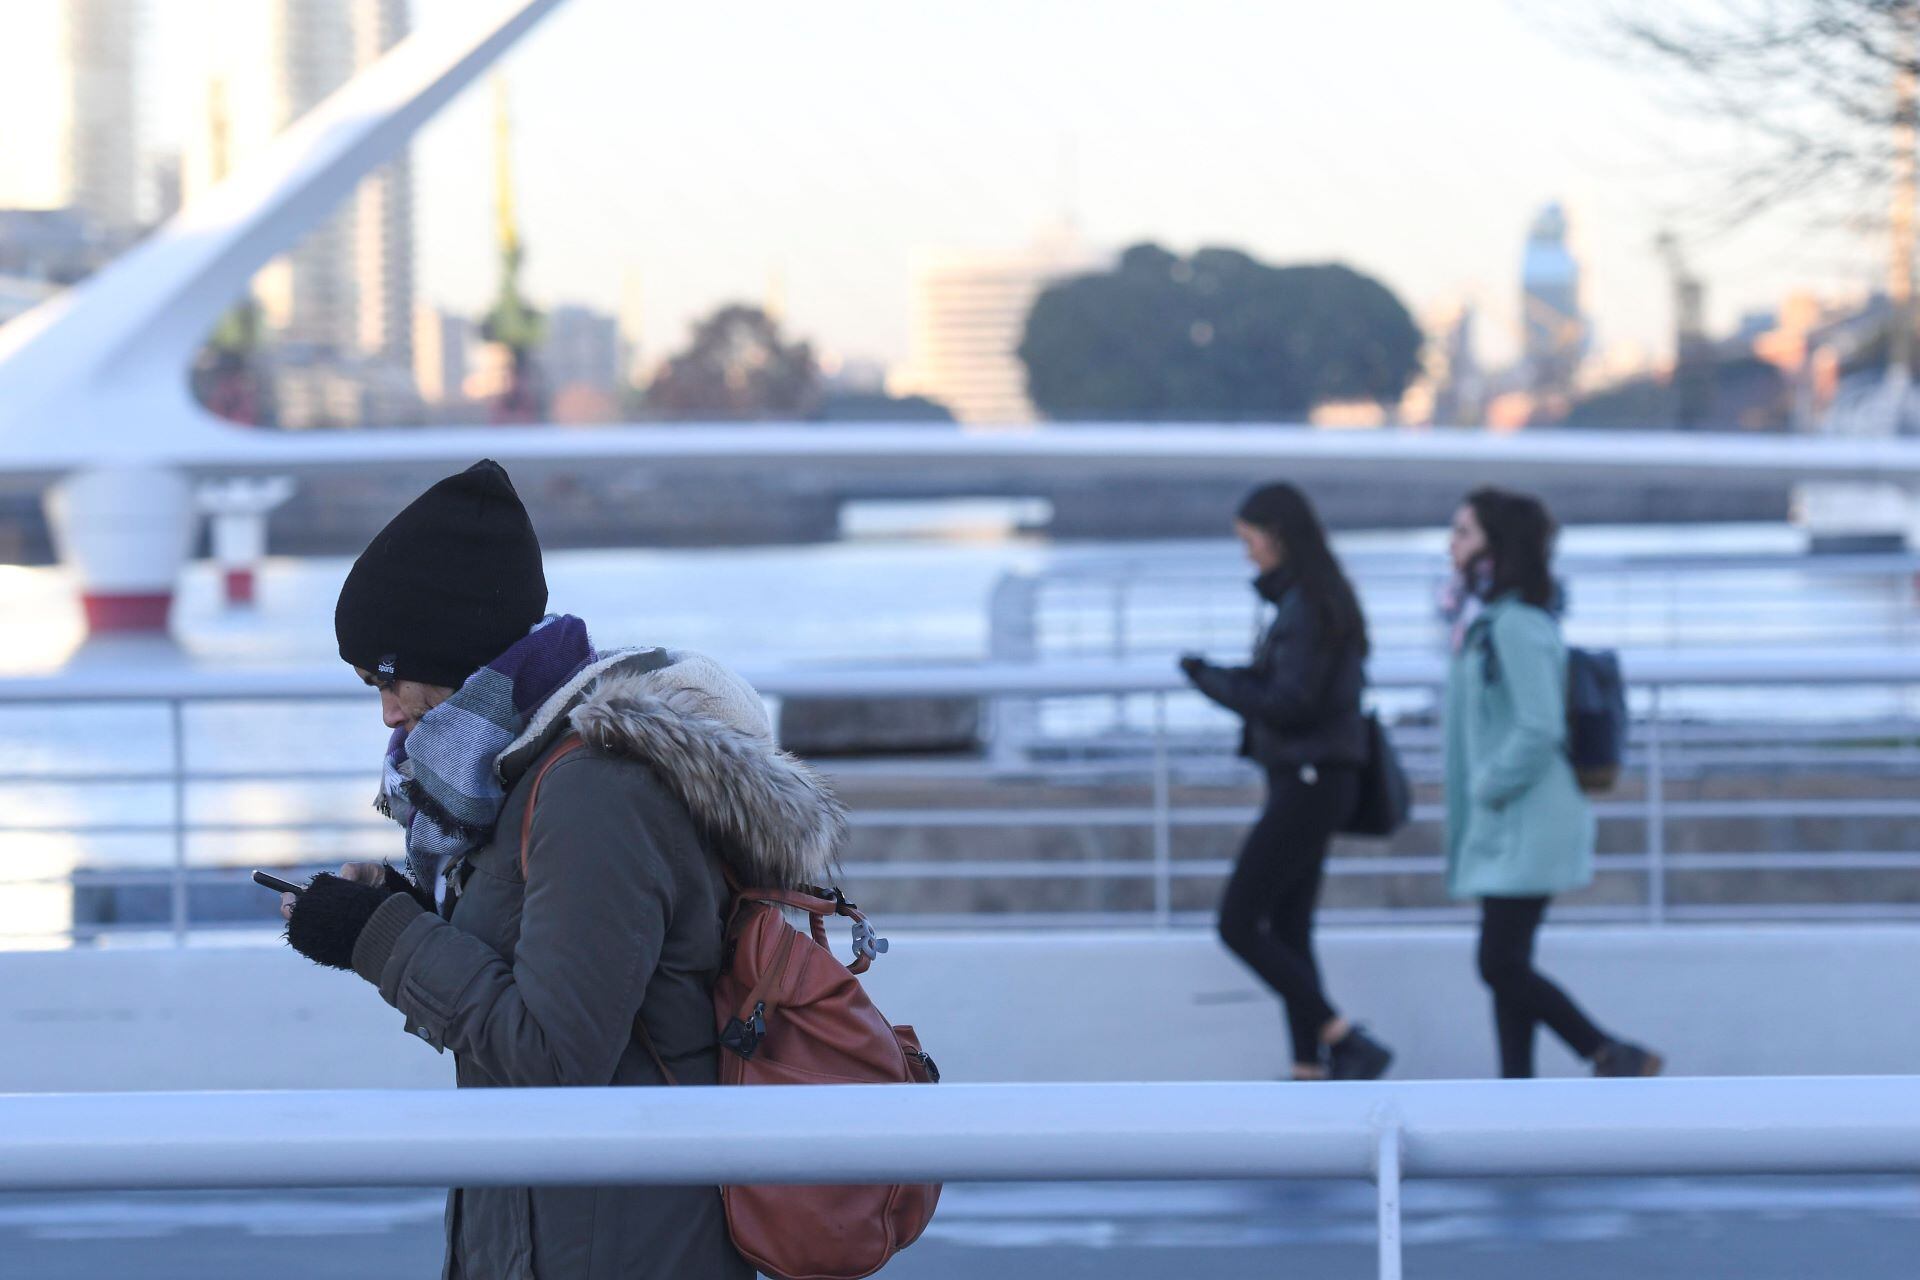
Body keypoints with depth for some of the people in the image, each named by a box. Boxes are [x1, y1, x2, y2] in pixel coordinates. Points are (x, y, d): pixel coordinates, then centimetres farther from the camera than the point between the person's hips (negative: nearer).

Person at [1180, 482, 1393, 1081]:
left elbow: (1289, 702, -20)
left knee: (1239, 924, -7)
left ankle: (1346, 1042, -9)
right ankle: (1310, 1071, 10)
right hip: (1311, 779, 10)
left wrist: (1210, 678, -10)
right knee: (1287, 931, 10)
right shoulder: (1325, 599, 14)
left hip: (1307, 782, -10)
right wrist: (1227, 677, 9)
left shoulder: (1305, 606, -16)